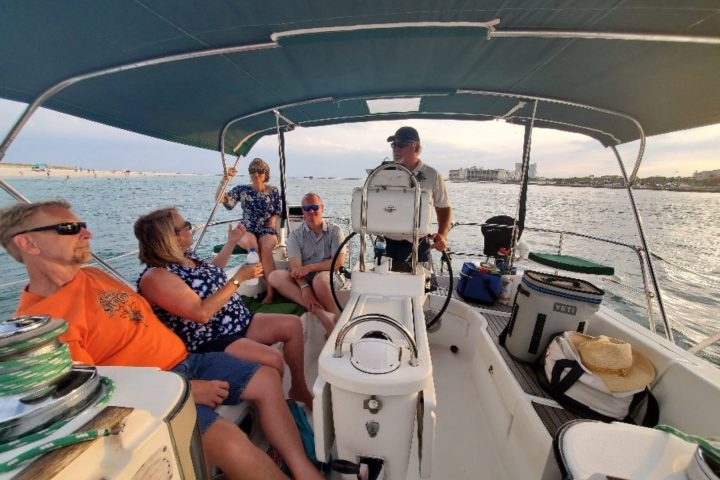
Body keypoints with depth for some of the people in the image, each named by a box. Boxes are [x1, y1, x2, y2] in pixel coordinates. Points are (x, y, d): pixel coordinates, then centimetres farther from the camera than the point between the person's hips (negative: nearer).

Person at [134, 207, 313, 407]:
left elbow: (211, 274, 26)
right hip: (209, 341, -9)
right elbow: (202, 313, -28)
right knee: (272, 359, -28)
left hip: (237, 323, 10)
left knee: (292, 324, 2)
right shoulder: (156, 277, -21)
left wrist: (231, 243, 25)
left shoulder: (184, 257, 6)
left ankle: (299, 389, 17)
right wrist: (239, 278, -24)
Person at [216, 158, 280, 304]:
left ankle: (271, 291, -31)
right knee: (252, 244, -35)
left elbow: (278, 212, 12)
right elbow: (220, 199, -7)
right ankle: (266, 285, -21)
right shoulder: (242, 190, 4)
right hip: (246, 231, 0)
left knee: (266, 247, -34)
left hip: (267, 231, 0)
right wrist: (225, 179, -17)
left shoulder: (273, 191, 7)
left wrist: (273, 218, -10)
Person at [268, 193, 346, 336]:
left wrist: (310, 267, -19)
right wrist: (305, 287, -27)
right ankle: (321, 313, -36)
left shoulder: (335, 231, 3)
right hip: (303, 279, 3)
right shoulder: (296, 234, 6)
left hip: (330, 275, -2)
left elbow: (339, 261, -9)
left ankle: (337, 321, -16)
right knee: (275, 276, -24)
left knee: (319, 279, -37)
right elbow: (296, 266, -7)